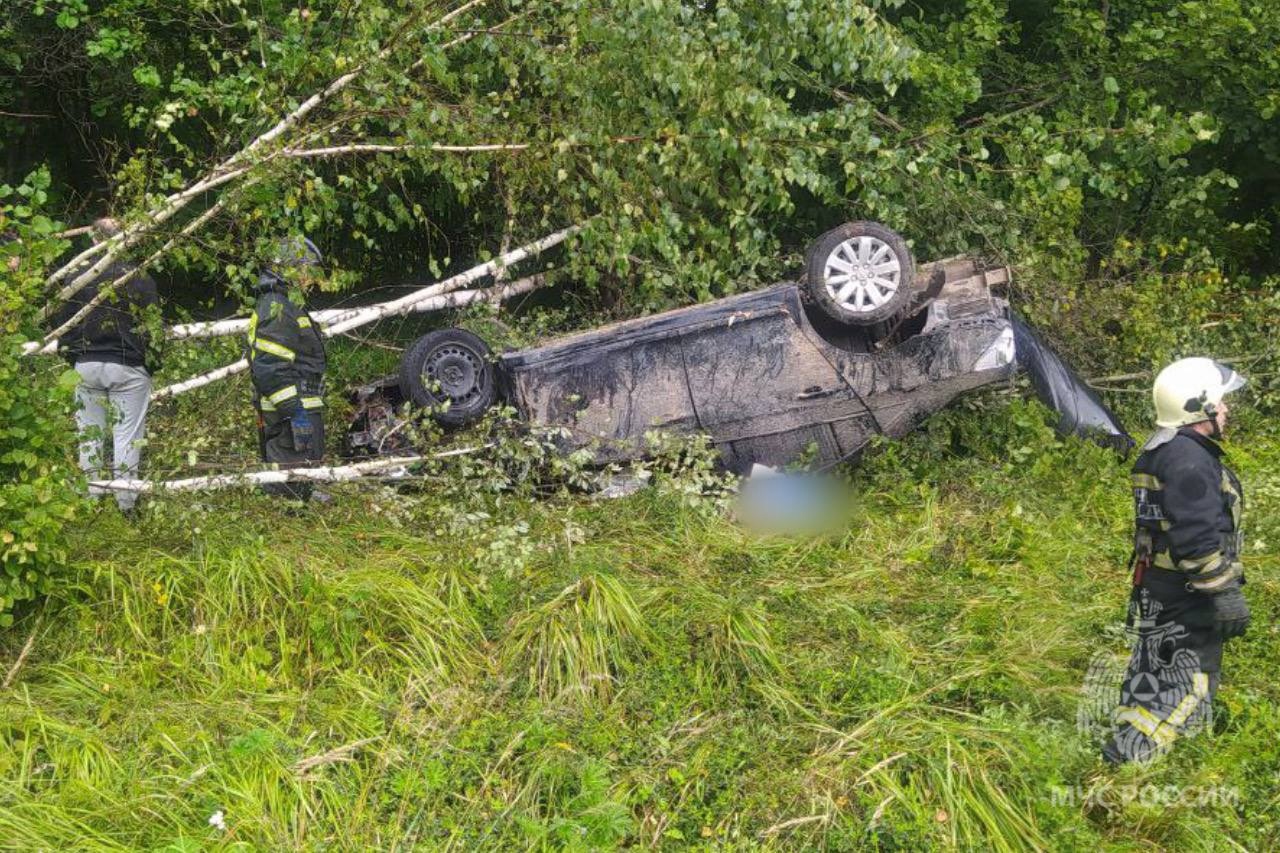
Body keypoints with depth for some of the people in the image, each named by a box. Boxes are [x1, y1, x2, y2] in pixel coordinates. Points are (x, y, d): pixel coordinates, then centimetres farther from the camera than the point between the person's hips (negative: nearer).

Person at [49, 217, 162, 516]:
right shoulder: (139, 278, -7)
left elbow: (59, 320, 6)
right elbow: (152, 325, -5)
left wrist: (68, 354, 19)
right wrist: (153, 363, 6)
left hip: (85, 366, 2)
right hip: (128, 368, -2)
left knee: (90, 432, 12)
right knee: (127, 434, 2)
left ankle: (92, 498, 16)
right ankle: (126, 502, 3)